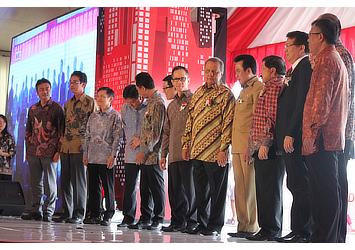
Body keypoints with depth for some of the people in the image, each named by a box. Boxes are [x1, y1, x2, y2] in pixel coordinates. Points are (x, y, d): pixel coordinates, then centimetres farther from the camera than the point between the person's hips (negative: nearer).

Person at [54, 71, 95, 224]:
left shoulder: (90, 102, -2)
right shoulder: (68, 103, 18)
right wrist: (62, 139, 13)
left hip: (80, 147, -7)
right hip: (65, 147, 7)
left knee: (79, 181, -5)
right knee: (65, 181, 7)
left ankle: (79, 214, 0)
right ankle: (67, 212, 14)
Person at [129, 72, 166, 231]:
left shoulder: (158, 104, -13)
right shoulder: (150, 103, 16)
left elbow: (156, 132, -18)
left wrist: (144, 150, -18)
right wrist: (140, 139, 17)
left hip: (153, 154, -9)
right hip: (146, 155, 9)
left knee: (157, 187, -1)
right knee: (146, 187, 11)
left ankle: (158, 220, 5)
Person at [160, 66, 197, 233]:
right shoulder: (171, 105, 21)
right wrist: (163, 154, 19)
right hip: (173, 154, 7)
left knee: (189, 188, -4)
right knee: (174, 189, 8)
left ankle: (191, 221, 2)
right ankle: (177, 221, 15)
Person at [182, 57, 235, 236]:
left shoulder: (226, 95, -4)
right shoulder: (198, 93, 15)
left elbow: (228, 124, -10)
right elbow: (190, 120, 18)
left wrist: (223, 149, -17)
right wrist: (186, 145, 13)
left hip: (216, 154, -6)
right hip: (197, 152, 6)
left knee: (217, 191, 1)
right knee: (200, 191, 12)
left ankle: (215, 226, 9)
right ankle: (201, 223, 21)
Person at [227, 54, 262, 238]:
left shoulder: (259, 88, -5)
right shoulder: (244, 91, 26)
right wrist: (234, 146, 17)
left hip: (249, 147, -9)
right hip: (238, 147, 9)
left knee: (250, 188, -8)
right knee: (240, 188, 8)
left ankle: (252, 227, -6)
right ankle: (243, 225, 11)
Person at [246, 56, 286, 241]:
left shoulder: (276, 87, -8)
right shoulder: (268, 88, 25)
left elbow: (273, 117, -18)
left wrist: (265, 143, -22)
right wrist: (252, 146, 21)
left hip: (269, 148, -11)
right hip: (261, 149, 11)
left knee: (270, 189, -8)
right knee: (263, 189, 12)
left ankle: (271, 229, -6)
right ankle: (267, 227, 16)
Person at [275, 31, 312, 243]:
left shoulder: (306, 66, -9)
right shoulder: (296, 70, 21)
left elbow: (302, 103, -18)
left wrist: (291, 134, -21)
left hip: (295, 138, -10)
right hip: (289, 138, 10)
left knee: (300, 186, -8)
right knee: (297, 185, 10)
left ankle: (302, 232, -5)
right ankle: (299, 231, 14)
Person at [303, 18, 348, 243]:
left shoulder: (326, 59, -8)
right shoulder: (339, 60, 23)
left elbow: (321, 100, -17)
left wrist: (312, 133, -18)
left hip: (322, 139, -10)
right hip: (334, 139, 10)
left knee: (325, 192, -10)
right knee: (329, 192, 9)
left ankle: (324, 239, -10)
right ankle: (327, 237, 12)